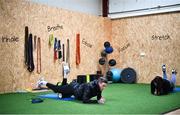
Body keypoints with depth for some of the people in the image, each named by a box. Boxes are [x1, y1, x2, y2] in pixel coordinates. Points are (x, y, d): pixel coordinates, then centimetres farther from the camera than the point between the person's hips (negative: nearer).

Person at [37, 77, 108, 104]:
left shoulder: (99, 86, -20)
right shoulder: (90, 86, -42)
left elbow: (98, 97, -4)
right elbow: (84, 100, -46)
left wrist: (100, 99, -27)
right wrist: (97, 101, -49)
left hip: (79, 87, 6)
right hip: (73, 88, -6)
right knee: (57, 89, 19)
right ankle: (43, 83, 42)